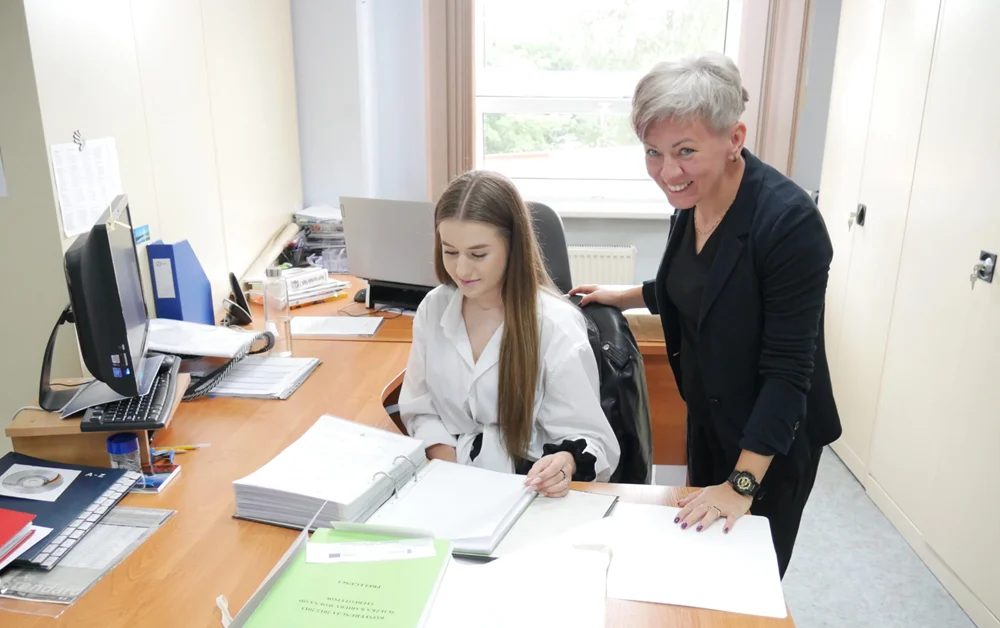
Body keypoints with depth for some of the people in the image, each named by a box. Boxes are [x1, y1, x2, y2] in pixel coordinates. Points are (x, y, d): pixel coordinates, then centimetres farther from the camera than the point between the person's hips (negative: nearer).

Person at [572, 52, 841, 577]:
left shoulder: (789, 221, -28)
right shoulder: (692, 199, -6)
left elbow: (788, 369, -26)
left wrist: (743, 482, -26)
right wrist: (626, 296, 11)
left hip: (771, 439, -7)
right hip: (706, 420, 7)